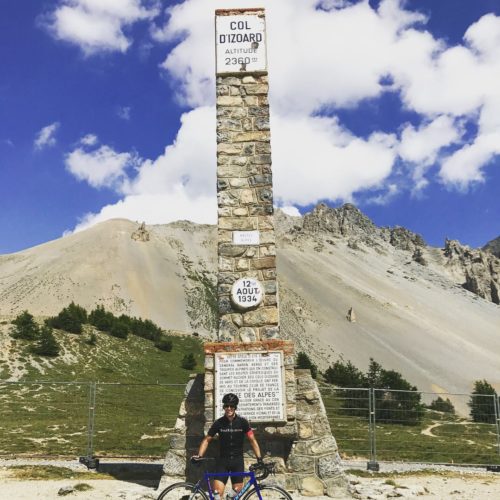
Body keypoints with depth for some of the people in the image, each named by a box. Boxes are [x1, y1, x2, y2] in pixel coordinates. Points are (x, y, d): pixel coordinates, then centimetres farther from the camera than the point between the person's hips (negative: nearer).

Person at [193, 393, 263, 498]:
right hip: (223, 461, 0)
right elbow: (207, 440, 2)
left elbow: (252, 440, -2)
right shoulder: (218, 423, -3)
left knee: (237, 493, 3)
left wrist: (259, 458, -13)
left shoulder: (242, 422, -4)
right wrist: (199, 456, -12)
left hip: (238, 461, 0)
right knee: (217, 493, -11)